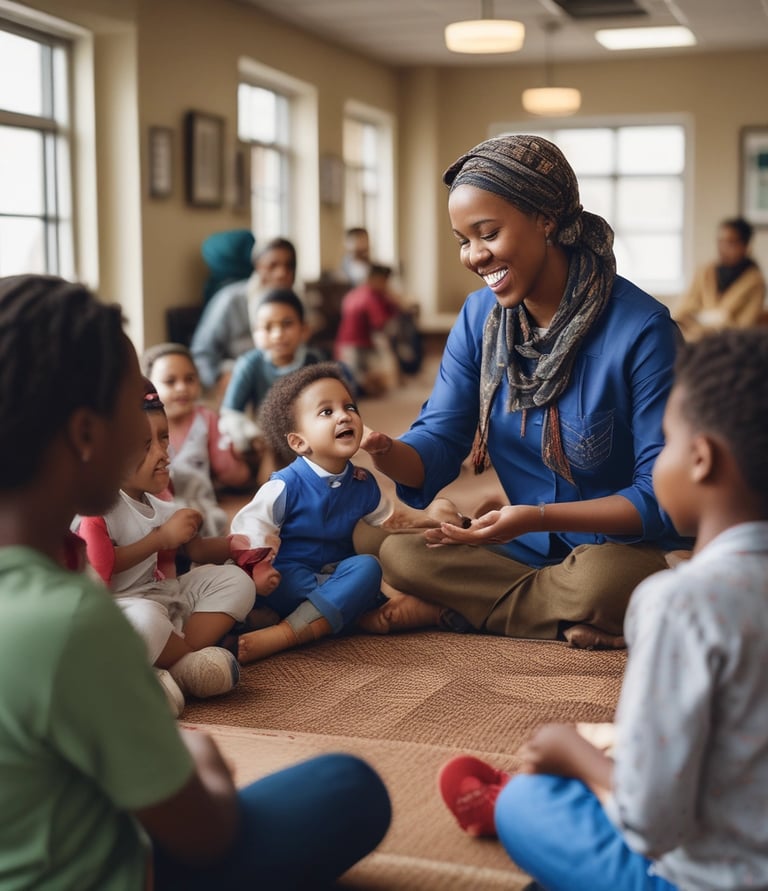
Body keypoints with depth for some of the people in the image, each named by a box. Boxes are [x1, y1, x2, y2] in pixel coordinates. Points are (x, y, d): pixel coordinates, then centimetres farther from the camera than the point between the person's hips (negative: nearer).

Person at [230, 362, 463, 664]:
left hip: (339, 578, 5)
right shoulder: (286, 486, -15)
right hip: (289, 580, -5)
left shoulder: (362, 483, 3)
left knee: (366, 566, -25)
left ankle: (281, 636, -37)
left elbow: (389, 517, 21)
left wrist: (427, 516, 6)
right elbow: (250, 527, -17)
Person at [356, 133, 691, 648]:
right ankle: (569, 615, -12)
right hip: (528, 549, 5)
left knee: (599, 580, -38)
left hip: (627, 552, -5)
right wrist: (385, 452, -26)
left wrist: (538, 518, -32)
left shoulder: (641, 330, -19)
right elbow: (436, 444, -1)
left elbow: (660, 495, -19)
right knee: (395, 551, -15)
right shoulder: (480, 317, 1)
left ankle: (448, 608, -11)